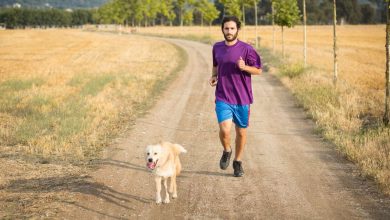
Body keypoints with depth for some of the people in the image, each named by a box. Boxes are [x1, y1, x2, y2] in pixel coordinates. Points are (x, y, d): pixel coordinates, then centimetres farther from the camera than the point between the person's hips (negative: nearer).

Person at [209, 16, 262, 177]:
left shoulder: (246, 49, -7)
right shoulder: (217, 48, 5)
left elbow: (258, 70, -1)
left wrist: (244, 67, -20)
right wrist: (214, 76, 3)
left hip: (242, 98, -1)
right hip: (223, 97, 1)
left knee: (241, 131, 10)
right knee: (224, 130, -17)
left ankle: (238, 162, 31)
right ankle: (227, 151, 15)